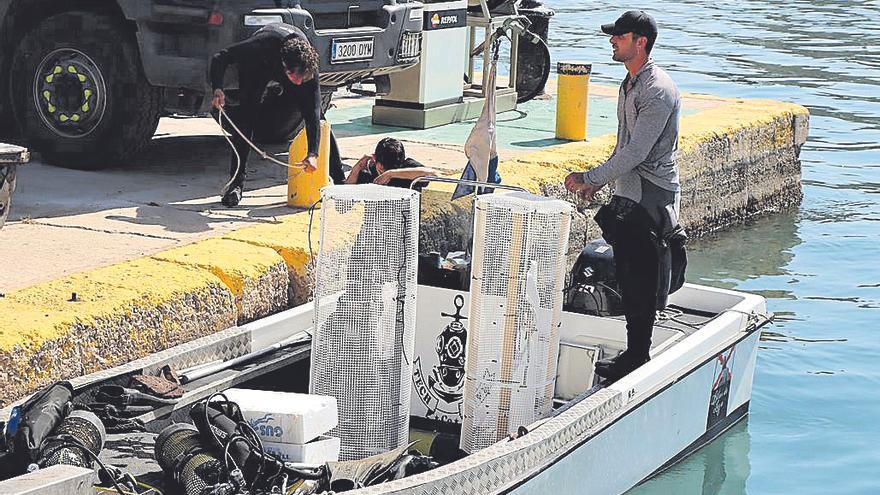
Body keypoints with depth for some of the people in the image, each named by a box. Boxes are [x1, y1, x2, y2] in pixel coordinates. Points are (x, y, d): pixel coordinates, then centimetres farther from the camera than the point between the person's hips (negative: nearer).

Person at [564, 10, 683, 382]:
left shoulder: (658, 90, -18)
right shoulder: (630, 83, 14)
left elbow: (636, 152, -22)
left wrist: (589, 178, -18)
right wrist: (600, 182, 17)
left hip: (651, 200, -10)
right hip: (628, 194, 10)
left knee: (641, 282, -5)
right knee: (628, 278, 12)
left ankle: (637, 359, 1)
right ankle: (634, 355, 21)